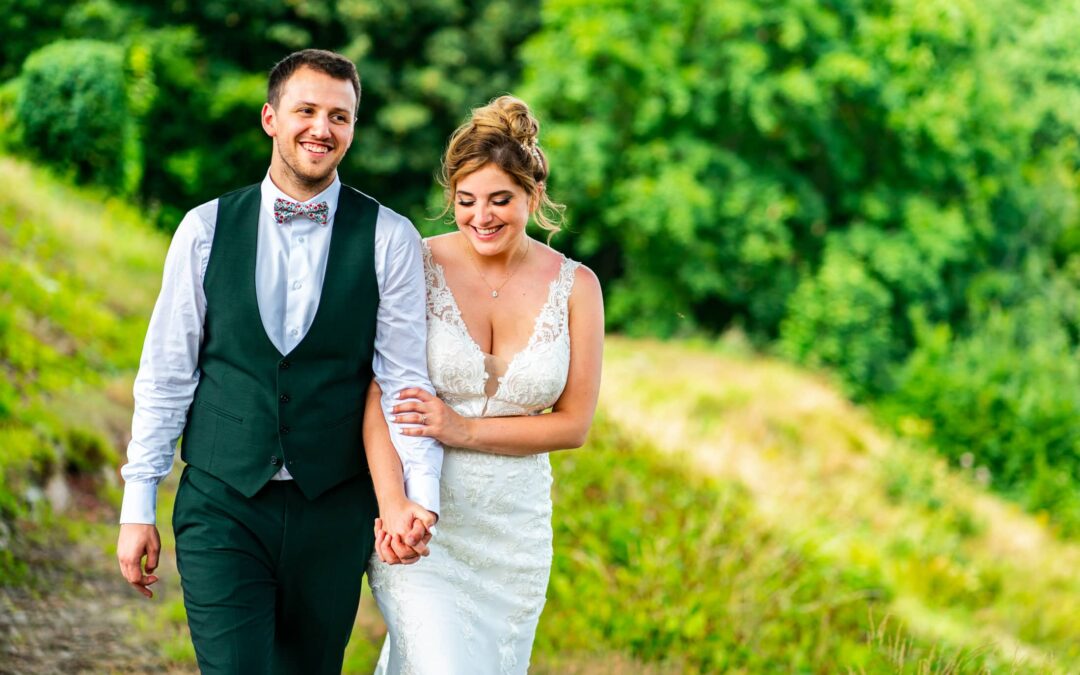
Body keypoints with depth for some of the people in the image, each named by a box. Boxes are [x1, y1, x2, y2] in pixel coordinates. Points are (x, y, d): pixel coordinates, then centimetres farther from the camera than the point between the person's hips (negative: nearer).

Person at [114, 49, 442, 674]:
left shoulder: (390, 239, -1)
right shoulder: (205, 229, 2)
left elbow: (406, 377, -4)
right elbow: (165, 375, 5)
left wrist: (421, 495, -18)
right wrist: (138, 507, 3)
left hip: (334, 509, 0)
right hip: (221, 506, 0)